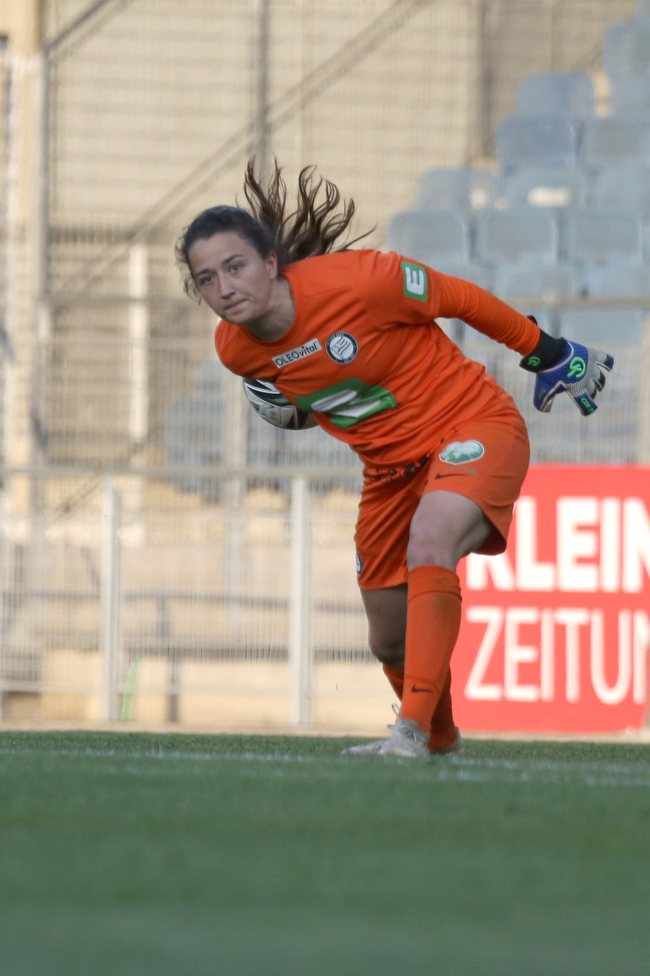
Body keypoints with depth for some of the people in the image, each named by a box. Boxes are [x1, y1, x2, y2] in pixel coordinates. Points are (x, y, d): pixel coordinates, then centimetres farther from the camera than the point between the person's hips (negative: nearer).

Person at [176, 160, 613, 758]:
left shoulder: (356, 281, -28)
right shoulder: (236, 351, -11)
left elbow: (460, 299, -12)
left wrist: (547, 352, -1)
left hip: (472, 423, -6)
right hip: (391, 463, 6)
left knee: (428, 545, -35)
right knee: (390, 641, 11)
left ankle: (414, 729, -37)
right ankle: (442, 739, 42)